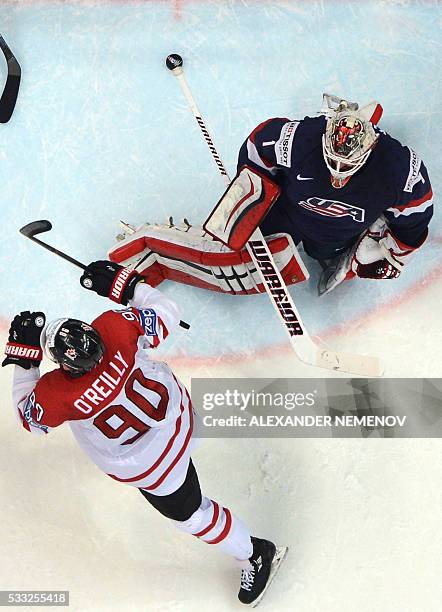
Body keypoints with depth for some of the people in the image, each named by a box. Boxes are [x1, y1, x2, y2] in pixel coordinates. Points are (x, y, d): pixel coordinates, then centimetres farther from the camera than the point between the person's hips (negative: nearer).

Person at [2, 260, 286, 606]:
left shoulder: (57, 395, -34)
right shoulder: (114, 328, -30)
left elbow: (30, 418, -9)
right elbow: (165, 315, -13)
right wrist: (125, 283, -6)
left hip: (146, 465, -4)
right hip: (174, 407, 5)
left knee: (188, 512, 18)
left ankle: (257, 556, 37)